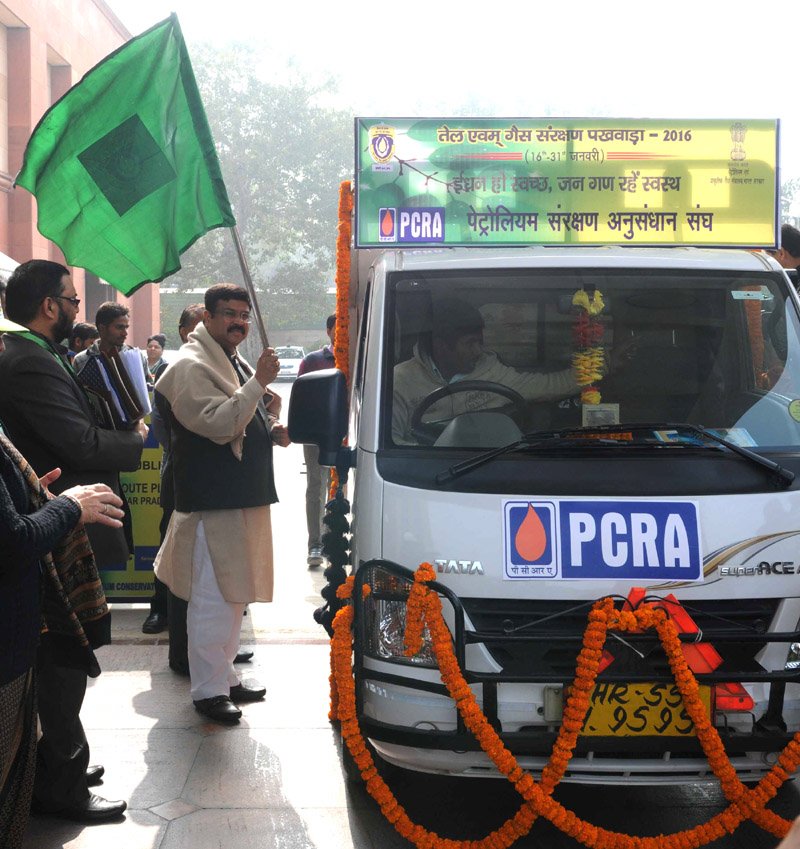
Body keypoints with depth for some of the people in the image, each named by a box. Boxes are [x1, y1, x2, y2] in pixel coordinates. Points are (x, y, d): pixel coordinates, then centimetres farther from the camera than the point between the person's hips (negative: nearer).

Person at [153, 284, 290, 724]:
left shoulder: (237, 364, 18)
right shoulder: (191, 367, -13)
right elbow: (220, 424, -24)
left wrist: (273, 428, 8)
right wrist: (259, 383, -26)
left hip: (245, 497, 10)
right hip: (213, 501, -10)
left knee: (235, 594, 17)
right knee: (213, 597, -6)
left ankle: (224, 675, 28)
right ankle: (208, 691, 3)